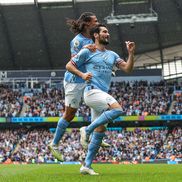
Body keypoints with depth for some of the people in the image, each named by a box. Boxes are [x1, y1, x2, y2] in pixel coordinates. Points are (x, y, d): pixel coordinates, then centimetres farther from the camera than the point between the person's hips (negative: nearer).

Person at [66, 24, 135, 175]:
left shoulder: (112, 55, 21)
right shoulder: (87, 52, 4)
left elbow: (128, 68, 13)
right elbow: (69, 66, 7)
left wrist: (131, 53, -2)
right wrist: (82, 75, -9)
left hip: (103, 95, 7)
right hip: (92, 91, -7)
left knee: (100, 130, 3)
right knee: (117, 110, -28)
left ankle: (87, 165, 6)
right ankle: (87, 129, -16)